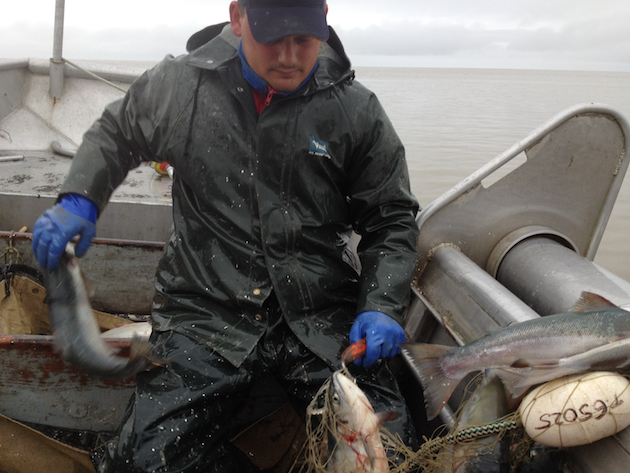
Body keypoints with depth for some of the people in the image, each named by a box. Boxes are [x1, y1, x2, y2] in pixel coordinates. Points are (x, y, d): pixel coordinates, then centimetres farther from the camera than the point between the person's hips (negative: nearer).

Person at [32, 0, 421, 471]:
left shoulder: (357, 109, -1)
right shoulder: (179, 84, 0)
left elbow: (392, 219, 6)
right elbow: (114, 134, 20)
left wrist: (382, 306, -9)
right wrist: (79, 199, 1)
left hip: (324, 319, 0)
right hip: (207, 313, 1)